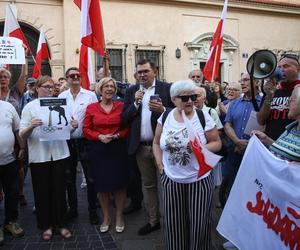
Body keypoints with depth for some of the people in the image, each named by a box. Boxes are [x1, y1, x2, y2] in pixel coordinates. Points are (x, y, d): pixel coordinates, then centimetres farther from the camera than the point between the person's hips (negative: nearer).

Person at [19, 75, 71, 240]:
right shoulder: (30, 107, 1)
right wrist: (31, 126, -24)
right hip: (39, 156, -2)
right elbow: (22, 135, -4)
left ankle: (60, 224, 23)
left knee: (59, 190, 9)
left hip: (59, 154, 2)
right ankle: (46, 225, 24)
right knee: (42, 191, 8)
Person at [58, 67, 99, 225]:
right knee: (69, 178, 14)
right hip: (67, 142, 3)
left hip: (85, 141, -3)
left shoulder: (90, 95, -2)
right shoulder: (61, 96, 6)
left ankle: (93, 210, 18)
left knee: (91, 177, 2)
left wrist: (79, 124, -14)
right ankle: (72, 209, 31)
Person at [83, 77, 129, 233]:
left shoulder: (121, 106, 2)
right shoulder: (91, 108, 2)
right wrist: (99, 136, -14)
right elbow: (86, 129, 1)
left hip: (118, 149, 0)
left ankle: (119, 216, 26)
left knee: (119, 183, 6)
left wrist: (117, 135, -14)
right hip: (98, 150, 0)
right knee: (102, 184, 8)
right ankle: (106, 217, 27)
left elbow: (127, 127, 2)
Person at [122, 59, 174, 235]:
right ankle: (154, 220, 30)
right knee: (148, 185, 15)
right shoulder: (132, 91, 7)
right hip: (141, 147, 4)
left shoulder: (167, 88, -3)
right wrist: (135, 103, -12)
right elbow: (124, 118, 2)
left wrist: (162, 110, -22)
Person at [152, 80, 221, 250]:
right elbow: (157, 143, 11)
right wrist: (160, 164, 1)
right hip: (171, 179, 2)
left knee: (198, 224, 7)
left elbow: (217, 143, -2)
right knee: (175, 224, 11)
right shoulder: (165, 117, 1)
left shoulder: (204, 117, -7)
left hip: (199, 179, -2)